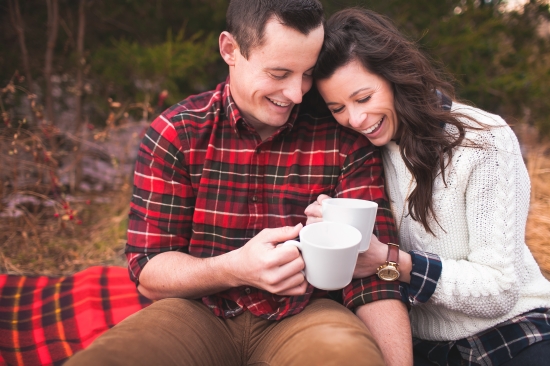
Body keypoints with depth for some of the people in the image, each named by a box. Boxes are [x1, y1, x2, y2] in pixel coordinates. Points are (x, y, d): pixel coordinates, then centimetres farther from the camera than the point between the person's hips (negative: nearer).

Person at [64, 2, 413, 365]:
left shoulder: (346, 140, -6)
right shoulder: (175, 133, -4)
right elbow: (148, 271, -5)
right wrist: (237, 268, -25)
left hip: (304, 313, -1)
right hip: (199, 313, 2)